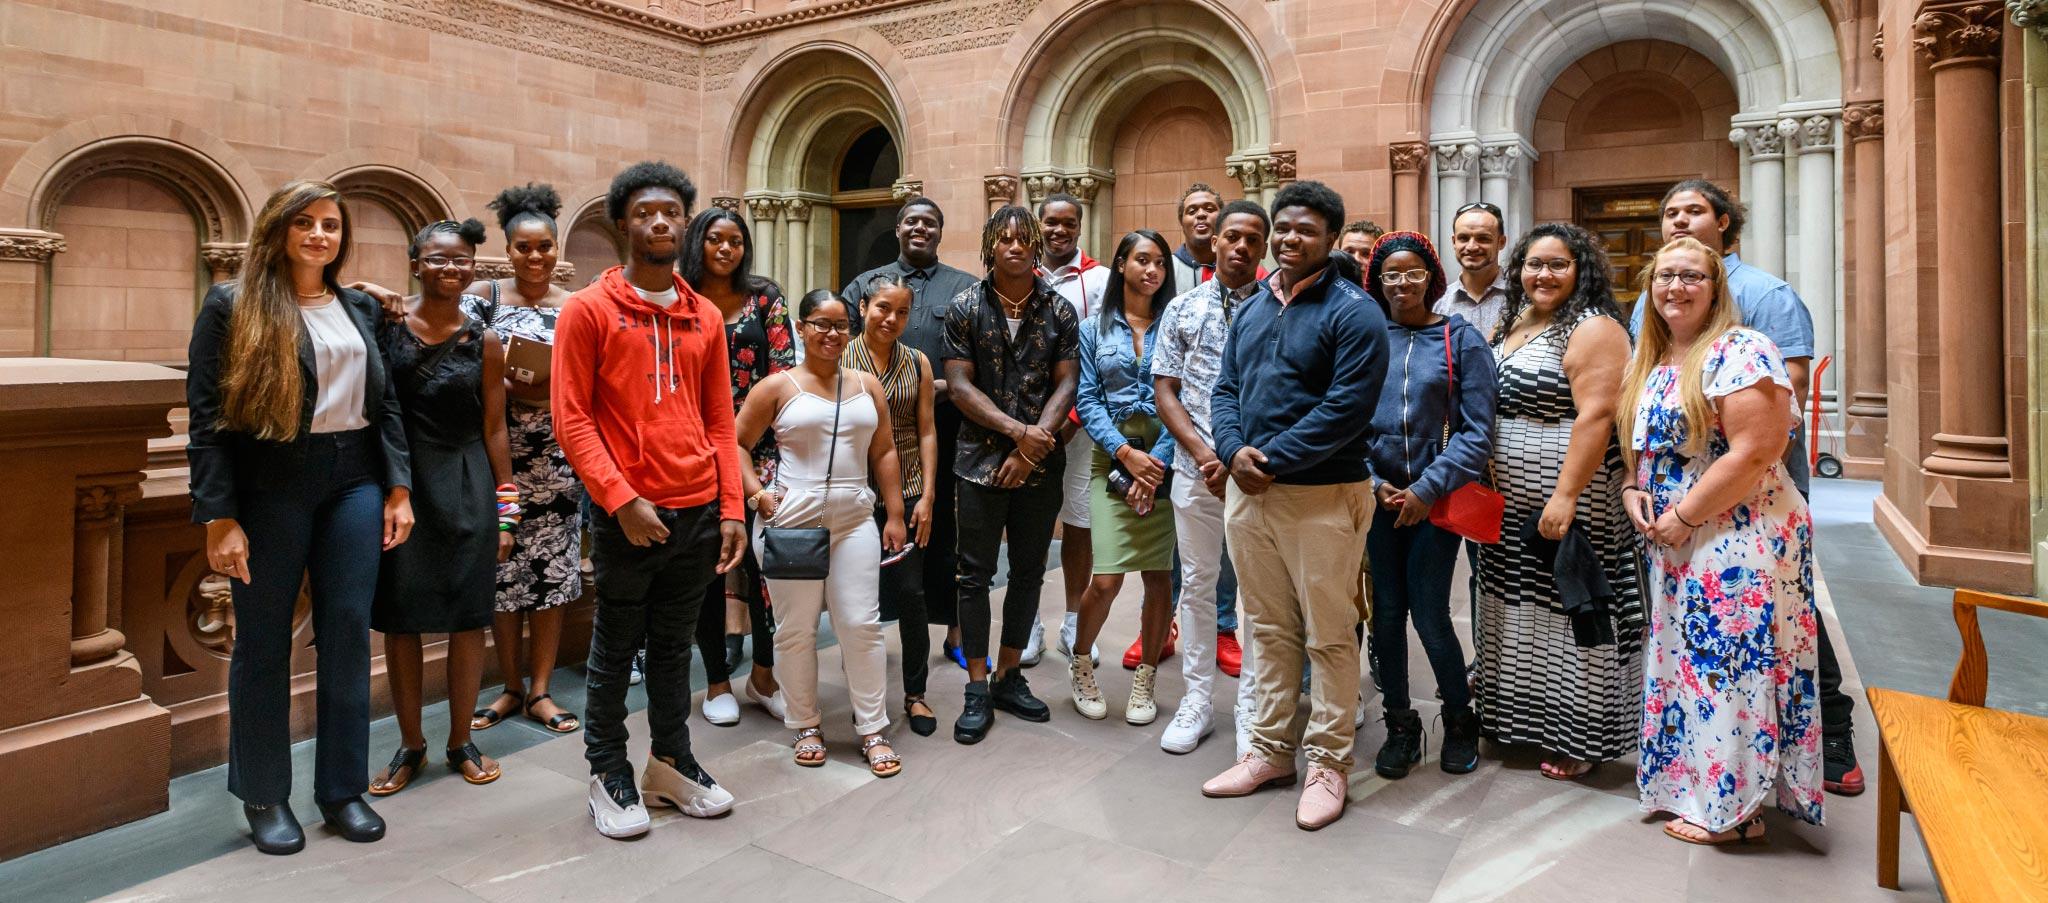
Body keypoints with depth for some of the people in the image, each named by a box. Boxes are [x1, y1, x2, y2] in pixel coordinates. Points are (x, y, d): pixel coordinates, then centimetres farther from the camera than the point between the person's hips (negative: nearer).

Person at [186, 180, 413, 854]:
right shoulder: (231, 305, -1)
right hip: (269, 487, -3)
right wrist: (219, 517, -12)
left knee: (349, 632, 5)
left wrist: (398, 486, 4)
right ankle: (264, 795, 22)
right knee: (263, 639, 7)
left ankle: (343, 788, 18)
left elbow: (386, 403, 12)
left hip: (354, 481, 3)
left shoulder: (360, 309, 12)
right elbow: (208, 415, -6)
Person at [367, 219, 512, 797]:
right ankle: (410, 745, 22)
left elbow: (494, 430, 3)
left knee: (468, 616, 5)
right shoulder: (384, 324, 1)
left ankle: (461, 743, 21)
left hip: (465, 487, 0)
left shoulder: (483, 342, 2)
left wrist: (506, 511, 1)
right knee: (400, 617, 6)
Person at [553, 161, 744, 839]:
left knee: (674, 646, 15)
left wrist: (731, 509, 3)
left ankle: (671, 764, 29)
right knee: (616, 647, 9)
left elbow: (720, 422, 10)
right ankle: (608, 774, 25)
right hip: (627, 516, -4)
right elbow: (571, 417, -8)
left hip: (697, 513, 4)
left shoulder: (706, 317, 10)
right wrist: (621, 500, -17)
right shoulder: (589, 310, -3)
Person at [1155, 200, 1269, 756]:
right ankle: (1197, 697, 22)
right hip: (1195, 466, 2)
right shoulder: (1182, 309, 8)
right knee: (1197, 582, 10)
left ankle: (1251, 705, 16)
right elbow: (1164, 390, 5)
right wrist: (1203, 453, -8)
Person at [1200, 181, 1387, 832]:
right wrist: (1235, 451, -8)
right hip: (1247, 489, 6)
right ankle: (1271, 749, 29)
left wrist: (1273, 460, -17)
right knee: (1268, 629, 16)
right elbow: (1225, 390, 11)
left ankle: (1328, 764, 19)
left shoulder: (1353, 312, -7)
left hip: (1322, 496, -6)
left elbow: (1347, 408, -16)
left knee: (1329, 636, 4)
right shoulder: (1252, 308, 15)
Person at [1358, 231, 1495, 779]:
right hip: (1379, 497, 2)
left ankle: (1459, 719, 24)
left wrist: (1427, 488, -12)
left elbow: (1477, 432, -4)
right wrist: (1376, 484, -7)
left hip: (1435, 501, -2)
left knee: (1430, 616, -3)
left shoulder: (1462, 340, 0)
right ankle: (1400, 725, 25)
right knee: (1387, 613, 7)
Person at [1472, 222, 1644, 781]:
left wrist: (1566, 495, -26)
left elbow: (1595, 416, -20)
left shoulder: (1593, 329, -11)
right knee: (1524, 609, 16)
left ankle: (1582, 740, 15)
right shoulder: (1514, 325, 14)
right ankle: (1523, 718, 31)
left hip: (1566, 503, -8)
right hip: (1513, 505, 8)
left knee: (1569, 612, 0)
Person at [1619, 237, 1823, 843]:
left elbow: (1753, 454, -21)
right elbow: (1641, 445, 20)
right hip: (1673, 544, 8)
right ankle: (1691, 785, 29)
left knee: (1729, 666, -1)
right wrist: (1632, 492, 0)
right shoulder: (1649, 361, 12)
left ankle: (1734, 809, 13)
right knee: (1684, 664, 15)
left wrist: (1681, 518, -16)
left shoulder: (1740, 351, -13)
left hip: (1740, 539, -8)